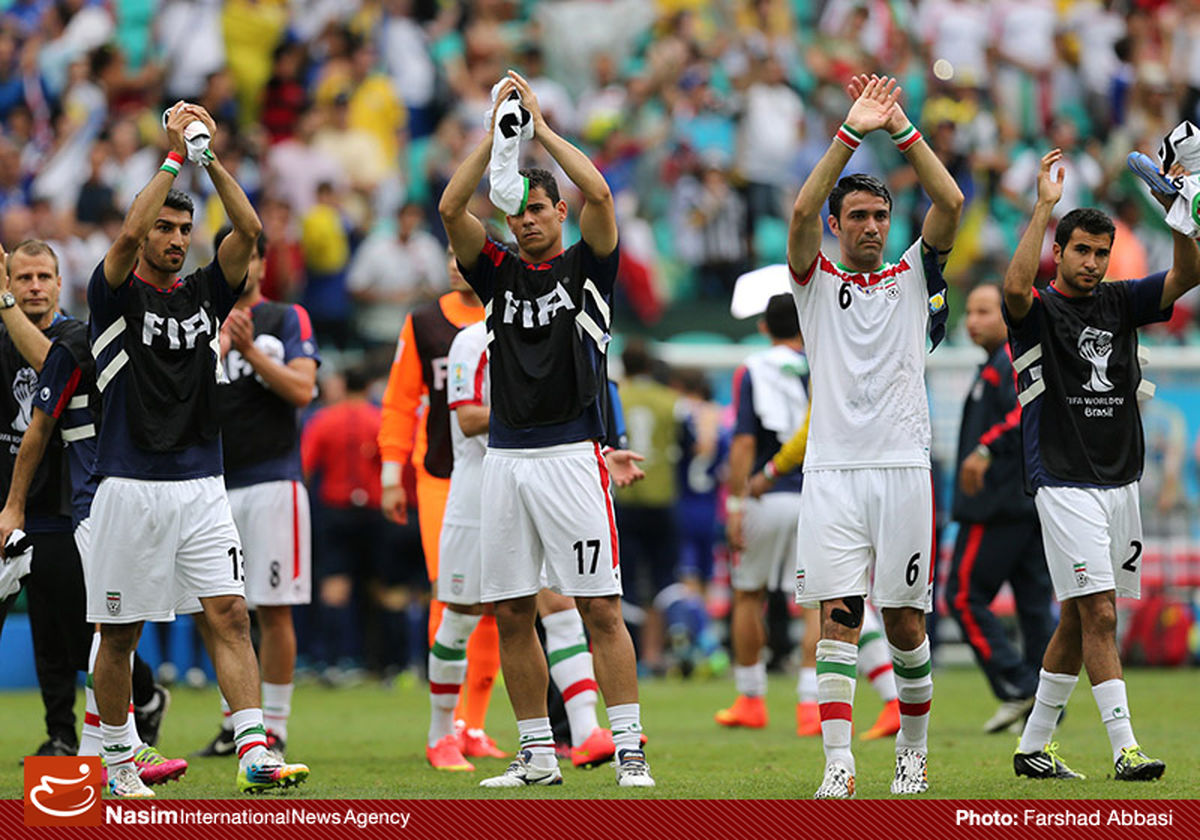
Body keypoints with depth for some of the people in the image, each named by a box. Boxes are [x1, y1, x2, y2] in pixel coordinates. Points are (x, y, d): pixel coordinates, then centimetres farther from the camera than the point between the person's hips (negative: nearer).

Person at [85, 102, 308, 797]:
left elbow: (250, 231, -2)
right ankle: (117, 761, 17)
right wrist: (175, 155, -18)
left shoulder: (205, 292, 11)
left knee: (231, 615, -10)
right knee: (121, 635, 4)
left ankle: (255, 753, -16)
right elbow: (129, 233, -20)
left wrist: (211, 157, -9)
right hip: (131, 488, -3)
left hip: (202, 487, 3)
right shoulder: (116, 295, -1)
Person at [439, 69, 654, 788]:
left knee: (601, 608, -9)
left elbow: (598, 193, -12)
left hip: (573, 454, -5)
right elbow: (452, 207, 1)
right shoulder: (499, 272, 13)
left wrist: (540, 125, -5)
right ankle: (538, 755, 12)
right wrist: (496, 128, -2)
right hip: (507, 458, 5)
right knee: (512, 614, 5)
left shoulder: (586, 267, 4)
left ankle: (629, 751, -9)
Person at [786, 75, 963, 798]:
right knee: (838, 620, -9)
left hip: (904, 468, 1)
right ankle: (839, 765, -14)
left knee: (906, 625, 5)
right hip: (833, 472, -1)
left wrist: (902, 129, -9)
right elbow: (803, 212, -9)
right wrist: (851, 135, -17)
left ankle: (913, 752, 21)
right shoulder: (817, 281, 9)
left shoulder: (913, 276, 12)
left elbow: (950, 203, -3)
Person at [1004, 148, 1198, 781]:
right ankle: (1124, 748, -17)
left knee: (1078, 621, 10)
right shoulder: (1037, 312, -4)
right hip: (1065, 484, -6)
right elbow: (1016, 288, -28)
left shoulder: (1120, 303, 11)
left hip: (1120, 482, 6)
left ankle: (1034, 745, 19)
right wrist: (1045, 207, -26)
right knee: (1099, 614, -14)